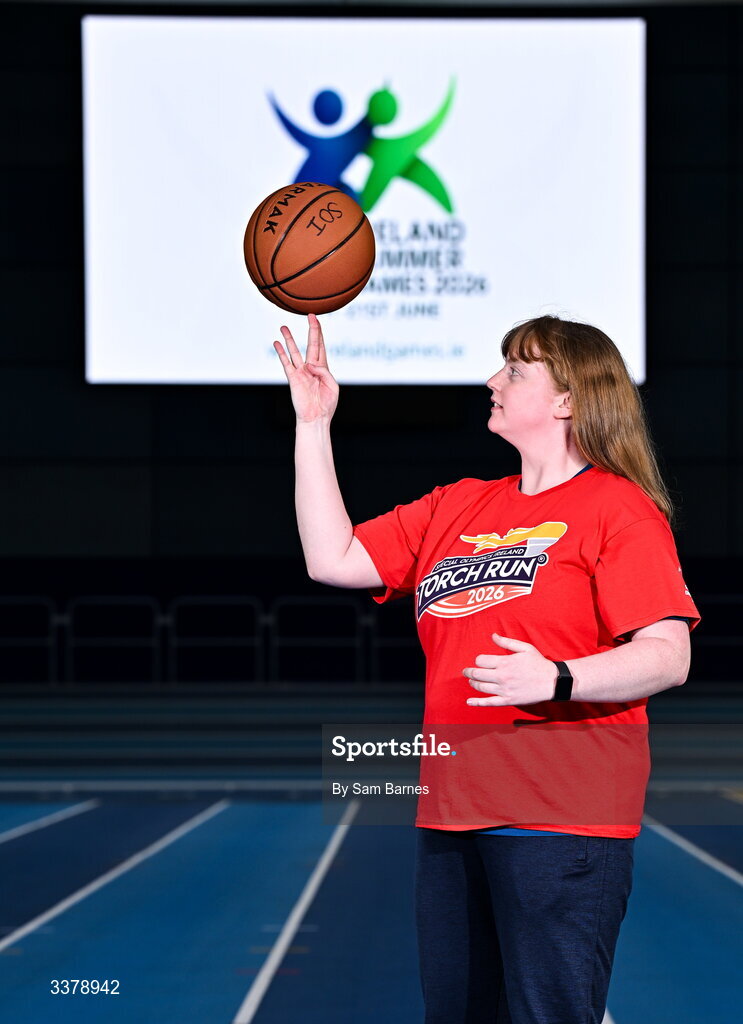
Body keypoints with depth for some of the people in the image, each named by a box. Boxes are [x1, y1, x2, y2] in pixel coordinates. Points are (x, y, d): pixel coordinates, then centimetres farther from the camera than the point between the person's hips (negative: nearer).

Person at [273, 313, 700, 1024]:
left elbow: (668, 656, -12)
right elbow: (332, 559, 16)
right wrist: (313, 424, 14)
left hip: (560, 822, -7)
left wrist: (556, 679, -28)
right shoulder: (456, 507, 19)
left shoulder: (618, 507, -3)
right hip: (451, 811, 7)